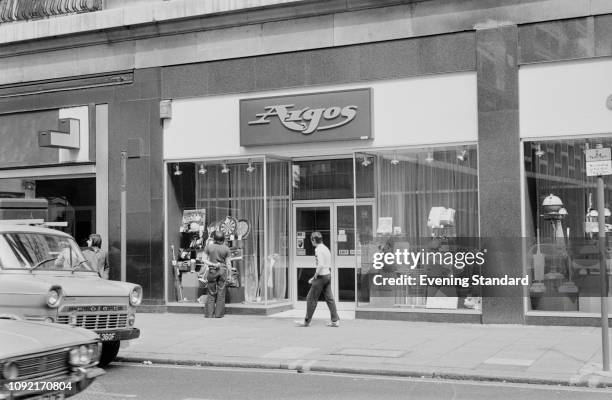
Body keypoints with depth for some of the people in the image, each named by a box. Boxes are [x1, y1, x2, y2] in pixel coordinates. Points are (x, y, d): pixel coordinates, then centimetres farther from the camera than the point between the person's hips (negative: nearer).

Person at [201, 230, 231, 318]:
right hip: (223, 270, 0)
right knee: (221, 293, 6)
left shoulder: (208, 247, -4)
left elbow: (205, 260, -6)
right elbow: (228, 263, 2)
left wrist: (213, 264, -8)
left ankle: (209, 313, 6)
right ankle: (219, 313, 8)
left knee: (211, 293, 7)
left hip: (212, 270, 0)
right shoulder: (226, 248, -2)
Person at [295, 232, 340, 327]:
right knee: (329, 298, 9)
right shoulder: (326, 249, 14)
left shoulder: (318, 249, -13)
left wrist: (315, 277, -13)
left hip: (321, 276, -9)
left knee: (311, 299, 1)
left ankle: (307, 321, 6)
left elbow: (320, 265, -23)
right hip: (328, 275, 9)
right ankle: (335, 320, 6)